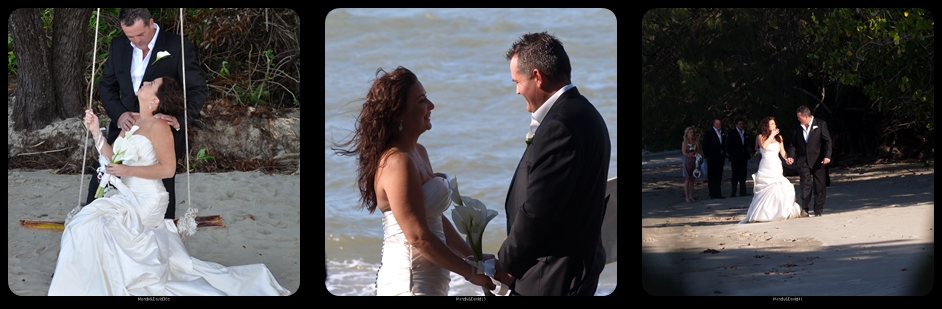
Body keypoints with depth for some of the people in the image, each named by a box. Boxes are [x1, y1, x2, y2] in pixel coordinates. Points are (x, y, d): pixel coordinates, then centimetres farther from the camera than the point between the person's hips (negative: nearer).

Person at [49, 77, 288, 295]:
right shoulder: (131, 122, 11)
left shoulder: (158, 126, -15)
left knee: (92, 225, -19)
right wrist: (95, 131, 2)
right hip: (125, 197, 9)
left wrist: (128, 171, -21)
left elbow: (167, 169, -18)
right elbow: (113, 157, 12)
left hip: (144, 202, -9)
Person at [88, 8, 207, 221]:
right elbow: (107, 85, 7)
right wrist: (119, 114, -14)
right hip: (125, 129, 4)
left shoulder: (178, 47, -14)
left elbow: (197, 89, -13)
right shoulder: (118, 45, 1)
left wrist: (180, 119, -31)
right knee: (99, 185, 5)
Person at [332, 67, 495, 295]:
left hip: (430, 281, 9)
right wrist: (471, 272, -13)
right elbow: (418, 237, -20)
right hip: (411, 284, -9)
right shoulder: (398, 162, -17)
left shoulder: (419, 152, 12)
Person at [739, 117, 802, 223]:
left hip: (776, 166, 3)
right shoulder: (761, 137, 3)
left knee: (778, 189, -7)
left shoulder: (778, 137, 13)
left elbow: (782, 152, 11)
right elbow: (763, 146, -17)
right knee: (766, 189, -9)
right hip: (766, 167, -3)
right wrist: (771, 135, -8)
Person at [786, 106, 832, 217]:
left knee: (819, 186, 3)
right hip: (803, 160, 2)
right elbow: (793, 143, 12)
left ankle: (818, 210, 11)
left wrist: (827, 156, -18)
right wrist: (791, 156, -4)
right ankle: (804, 209, -9)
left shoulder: (820, 124, -3)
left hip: (817, 160, -2)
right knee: (806, 184, -9)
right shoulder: (797, 127, 7)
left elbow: (828, 141, -6)